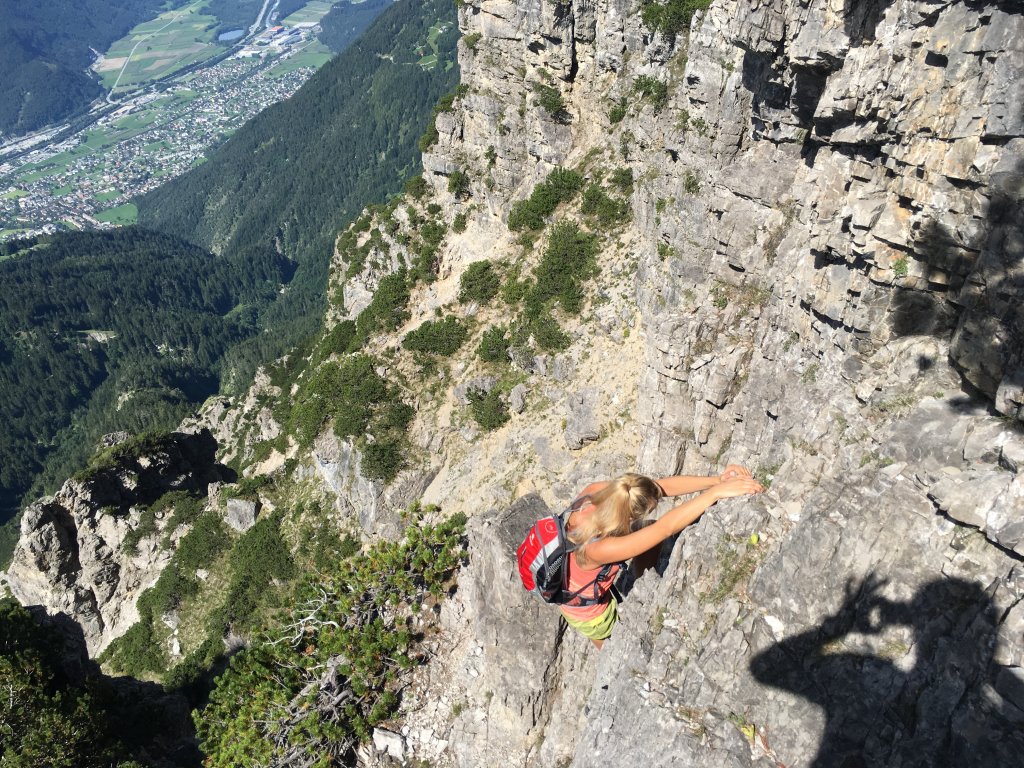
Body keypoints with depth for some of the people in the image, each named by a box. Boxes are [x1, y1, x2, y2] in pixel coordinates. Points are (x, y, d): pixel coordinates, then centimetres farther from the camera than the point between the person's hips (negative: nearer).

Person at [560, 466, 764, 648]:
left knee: (652, 535, 1)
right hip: (588, 614, -6)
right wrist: (716, 491, -46)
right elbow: (666, 527, -47)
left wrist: (717, 479, -34)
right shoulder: (597, 549, -44)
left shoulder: (593, 492, -27)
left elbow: (661, 486, -27)